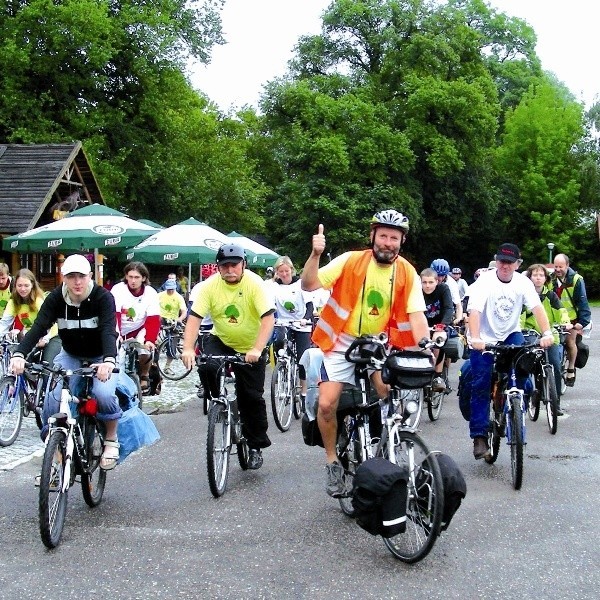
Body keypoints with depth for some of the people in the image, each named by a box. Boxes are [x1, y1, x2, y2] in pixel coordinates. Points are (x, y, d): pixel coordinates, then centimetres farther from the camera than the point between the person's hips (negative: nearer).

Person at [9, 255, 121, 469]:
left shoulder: (103, 297, -22)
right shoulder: (56, 298, -15)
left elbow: (108, 330, -35)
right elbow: (38, 327, -25)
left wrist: (109, 361, -54)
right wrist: (19, 354, -44)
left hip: (100, 357, -2)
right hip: (70, 355, 2)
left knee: (104, 394, -29)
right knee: (53, 398, -21)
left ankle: (111, 440, -2)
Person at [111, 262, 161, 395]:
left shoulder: (151, 293, -16)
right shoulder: (118, 289, -20)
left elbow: (153, 320, -21)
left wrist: (150, 340, -34)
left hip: (140, 329, 0)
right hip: (121, 330, 0)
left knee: (145, 353, -23)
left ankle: (144, 376, 8)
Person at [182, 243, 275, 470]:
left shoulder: (255, 283, -22)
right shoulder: (210, 285, -15)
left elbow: (268, 318, -29)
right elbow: (194, 317, -20)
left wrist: (257, 350, -41)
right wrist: (188, 349, -34)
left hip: (251, 348, -2)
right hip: (221, 341, 2)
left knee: (251, 397, -2)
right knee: (206, 368, -27)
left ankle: (256, 446, 14)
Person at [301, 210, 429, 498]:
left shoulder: (407, 273, -7)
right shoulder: (351, 260, -12)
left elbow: (416, 315, -12)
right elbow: (309, 285, -17)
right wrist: (315, 254, -34)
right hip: (342, 343, -1)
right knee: (327, 404, -11)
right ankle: (332, 461, 12)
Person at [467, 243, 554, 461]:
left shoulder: (523, 282, -7)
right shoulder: (485, 281, -16)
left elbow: (537, 307, -19)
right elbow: (474, 311, -28)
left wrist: (546, 333, -36)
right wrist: (474, 338, -43)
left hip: (510, 335, 3)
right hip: (484, 340, -3)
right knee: (481, 387, -6)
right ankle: (479, 437, 0)